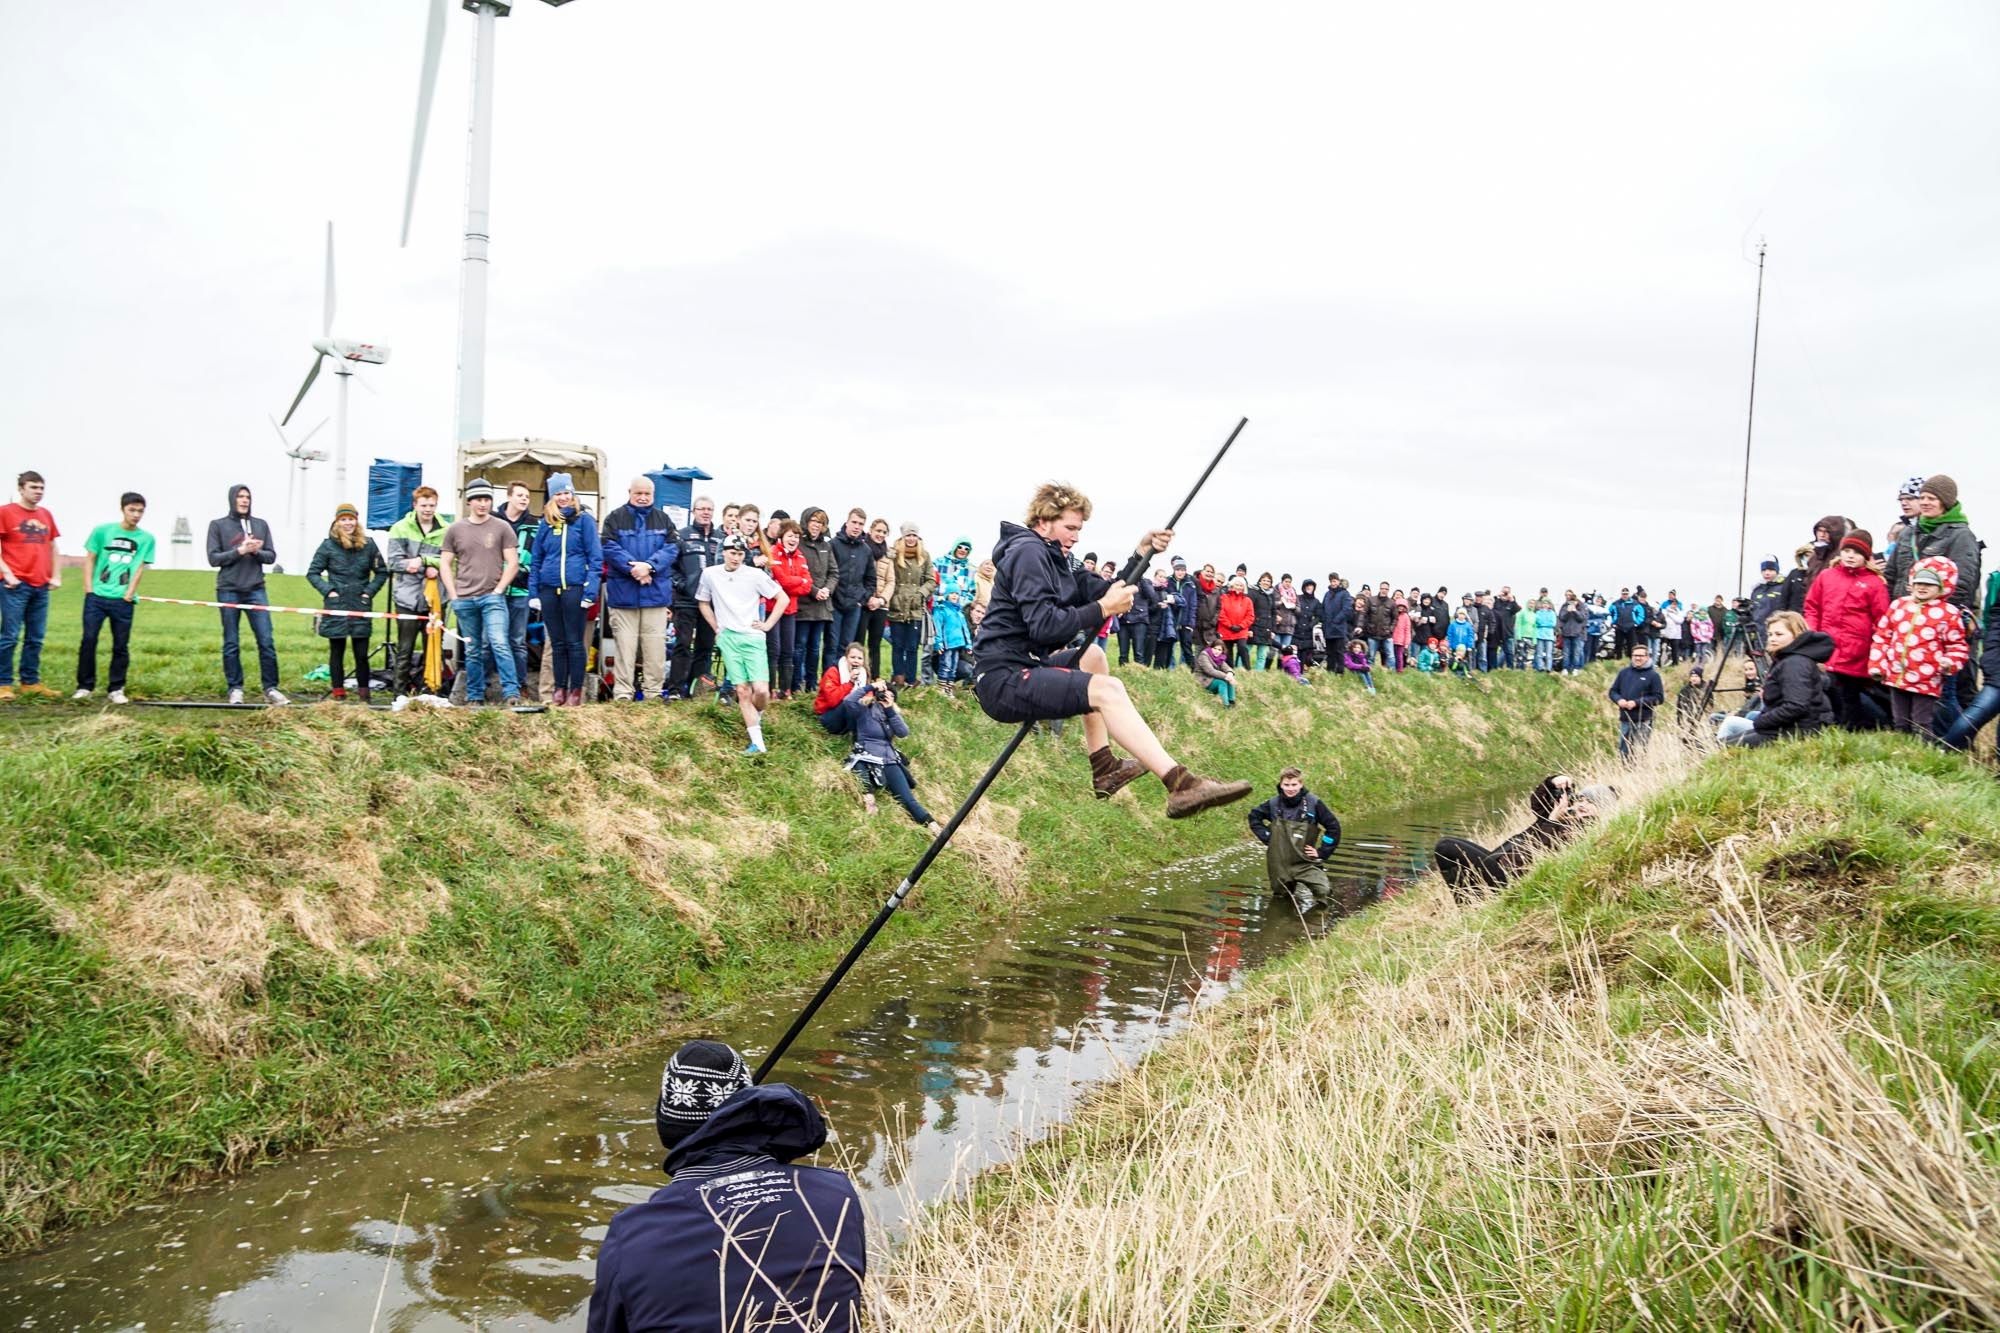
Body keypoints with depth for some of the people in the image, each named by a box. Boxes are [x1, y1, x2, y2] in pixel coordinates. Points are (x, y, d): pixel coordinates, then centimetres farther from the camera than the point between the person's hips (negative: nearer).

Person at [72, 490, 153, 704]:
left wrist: (129, 594, -4)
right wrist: (89, 590, -2)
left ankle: (116, 689, 12)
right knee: (88, 640, -2)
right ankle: (84, 686, 8)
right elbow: (89, 560, 6)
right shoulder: (102, 531, 4)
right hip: (96, 596, 0)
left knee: (121, 646, 3)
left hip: (123, 601, 0)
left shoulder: (146, 539, 5)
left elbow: (140, 568, 3)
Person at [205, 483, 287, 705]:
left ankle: (270, 688, -1)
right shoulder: (218, 525, 6)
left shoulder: (261, 525, 13)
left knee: (266, 641, -5)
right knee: (231, 644, 2)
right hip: (229, 591, -2)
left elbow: (271, 556, 10)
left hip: (256, 591, 2)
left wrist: (256, 551, -11)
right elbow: (213, 558, -1)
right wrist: (240, 550, -13)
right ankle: (235, 689, 8)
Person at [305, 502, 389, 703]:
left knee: (362, 653, 0)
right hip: (336, 605, -1)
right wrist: (327, 590, -5)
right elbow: (312, 573, 6)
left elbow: (382, 572, 12)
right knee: (337, 652, 6)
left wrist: (370, 591, 1)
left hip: (361, 606, 1)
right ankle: (338, 692, 13)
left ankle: (363, 692, 9)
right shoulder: (328, 546, 1)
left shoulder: (368, 545, 5)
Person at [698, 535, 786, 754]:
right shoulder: (710, 575, 3)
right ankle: (757, 742, -1)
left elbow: (782, 598, 2)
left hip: (753, 638, -1)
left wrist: (767, 625, -1)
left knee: (761, 690, -12)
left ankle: (757, 716, 21)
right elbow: (703, 603, 19)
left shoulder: (755, 575, -4)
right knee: (742, 691, -3)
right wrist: (717, 628, 11)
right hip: (728, 639, 2)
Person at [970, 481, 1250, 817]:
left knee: (1092, 657, 28)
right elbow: (1043, 625, -22)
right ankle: (1180, 784, -33)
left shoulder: (1051, 557, 21)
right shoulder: (1027, 551, -9)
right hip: (1004, 681, -11)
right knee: (1107, 689, -24)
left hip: (1024, 667, 11)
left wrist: (1141, 555, 5)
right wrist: (1102, 609, -19)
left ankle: (1105, 770, 22)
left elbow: (1101, 593, 14)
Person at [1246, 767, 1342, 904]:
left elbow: (1333, 827, -1)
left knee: (1324, 891, -18)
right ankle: (1300, 887, 34)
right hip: (1280, 863, 2)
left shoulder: (1313, 803, -8)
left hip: (1305, 863, -2)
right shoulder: (1274, 804, -2)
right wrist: (1266, 837, 2)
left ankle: (1302, 887, 12)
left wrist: (1321, 852, -3)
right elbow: (1254, 816, 14)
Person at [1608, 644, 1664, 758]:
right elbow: (1612, 691, 16)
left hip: (1643, 723, -4)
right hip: (1624, 720, 4)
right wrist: (1619, 700, -7)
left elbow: (1659, 698, -7)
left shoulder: (1653, 675, -1)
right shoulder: (1624, 672, 12)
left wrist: (1637, 703, -15)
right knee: (1623, 753, 8)